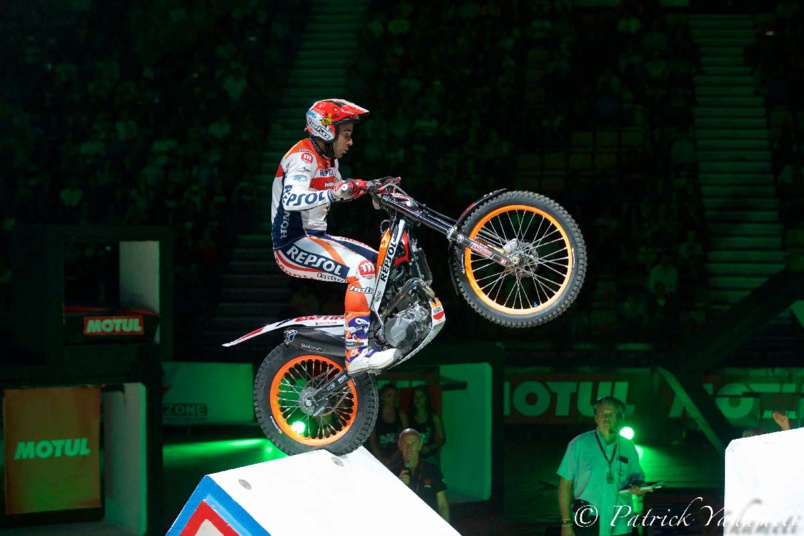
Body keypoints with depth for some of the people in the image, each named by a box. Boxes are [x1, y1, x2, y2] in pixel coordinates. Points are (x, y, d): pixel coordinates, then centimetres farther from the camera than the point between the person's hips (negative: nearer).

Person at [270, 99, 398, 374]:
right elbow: (291, 199, -35)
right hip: (293, 244, -11)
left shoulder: (327, 158, 14)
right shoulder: (303, 157, -17)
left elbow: (338, 191, 33)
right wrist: (334, 193, -46)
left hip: (315, 237, 11)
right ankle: (357, 353, -33)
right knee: (361, 269, -27)